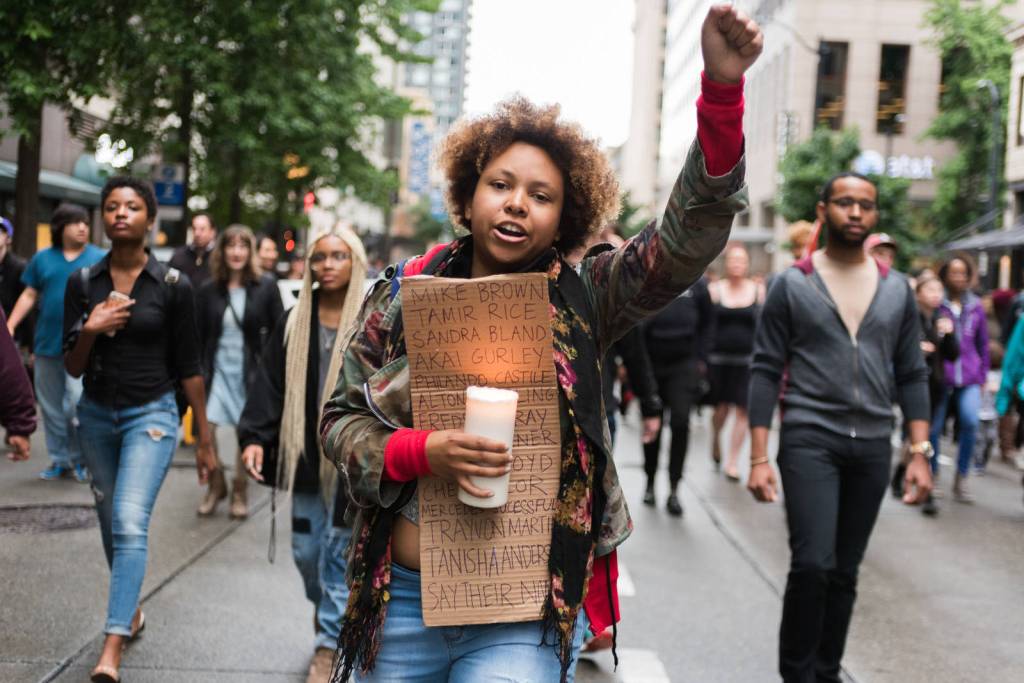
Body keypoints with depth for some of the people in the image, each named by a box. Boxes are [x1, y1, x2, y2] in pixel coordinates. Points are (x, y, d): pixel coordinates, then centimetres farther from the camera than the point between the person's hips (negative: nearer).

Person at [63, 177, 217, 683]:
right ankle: (131, 609, 38)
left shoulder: (172, 285, -5)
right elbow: (73, 368, 3)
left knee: (130, 524, -18)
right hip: (97, 414, 4)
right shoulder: (82, 283, 1)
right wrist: (91, 330, -18)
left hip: (151, 414, -4)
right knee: (111, 525, 15)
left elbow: (188, 368, 0)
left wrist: (205, 440, 2)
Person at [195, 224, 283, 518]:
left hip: (251, 371, -1)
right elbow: (198, 335, 6)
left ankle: (240, 492, 24)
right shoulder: (209, 290, 2)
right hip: (218, 369, 1)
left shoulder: (266, 287, -2)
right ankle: (216, 485, 14)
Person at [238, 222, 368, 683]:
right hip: (307, 456, 4)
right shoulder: (295, 323, 8)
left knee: (339, 551, 0)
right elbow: (271, 384, 3)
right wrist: (255, 436, -9)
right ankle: (329, 613, 38)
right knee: (305, 550, 10)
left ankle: (329, 644, 12)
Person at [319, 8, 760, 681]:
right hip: (402, 599, 2)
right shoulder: (403, 296, 2)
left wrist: (721, 87, -25)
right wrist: (421, 452, -16)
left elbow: (686, 239, -13)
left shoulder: (580, 301, -1)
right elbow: (341, 419, 6)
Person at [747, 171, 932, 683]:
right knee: (812, 564, -13)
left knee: (844, 573, 9)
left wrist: (919, 454, 2)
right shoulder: (792, 285, -1)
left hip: (873, 447, 4)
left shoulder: (896, 290, 9)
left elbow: (911, 376, 10)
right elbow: (766, 372, -3)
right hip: (809, 439, -3)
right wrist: (758, 458, -8)